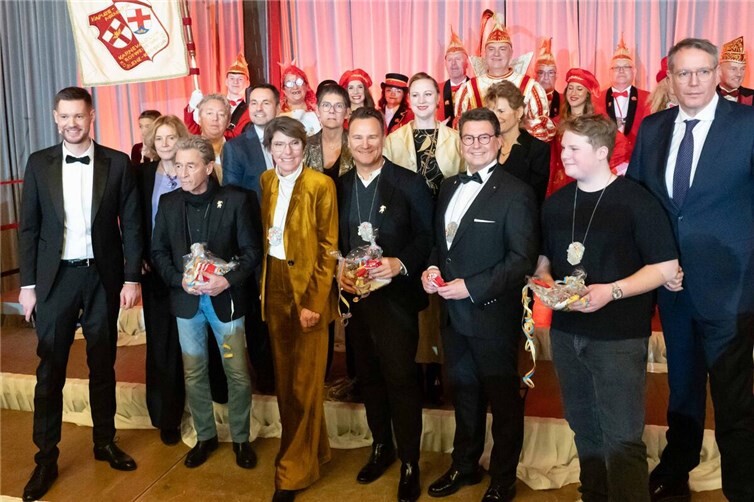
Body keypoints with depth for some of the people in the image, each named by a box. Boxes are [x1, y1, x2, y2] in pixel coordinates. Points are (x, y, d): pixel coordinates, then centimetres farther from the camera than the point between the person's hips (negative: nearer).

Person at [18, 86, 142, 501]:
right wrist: (28, 283, -1)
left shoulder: (117, 163, -1)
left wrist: (132, 278, -5)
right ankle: (46, 457, 18)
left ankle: (105, 442, 28)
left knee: (103, 365, 12)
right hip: (56, 277, 0)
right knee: (50, 369, 5)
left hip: (102, 277, 0)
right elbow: (29, 227, 3)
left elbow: (132, 224, -1)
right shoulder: (39, 163, 2)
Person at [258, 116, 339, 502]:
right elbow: (261, 237, 13)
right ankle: (312, 450, 33)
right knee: (284, 378, 14)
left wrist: (313, 302, -16)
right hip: (274, 287, 6)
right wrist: (262, 287, 6)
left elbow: (329, 248, -11)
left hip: (308, 288, -5)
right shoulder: (264, 181, 6)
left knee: (304, 382, 3)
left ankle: (294, 470, 17)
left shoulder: (321, 185, -10)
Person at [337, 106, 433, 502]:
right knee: (368, 375, 16)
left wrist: (401, 264, -20)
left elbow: (427, 237, -6)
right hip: (353, 294, 5)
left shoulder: (410, 183, -6)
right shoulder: (339, 186, 6)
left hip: (395, 295, -4)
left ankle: (409, 462, 17)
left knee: (401, 378, 0)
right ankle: (381, 447, 35)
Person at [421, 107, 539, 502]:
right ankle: (464, 465, 40)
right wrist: (432, 267, -3)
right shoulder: (450, 187, 10)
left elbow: (523, 259, -17)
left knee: (503, 399, 11)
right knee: (463, 394, 21)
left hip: (493, 314, -6)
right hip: (453, 311, 7)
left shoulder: (515, 192, -12)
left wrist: (472, 288, -22)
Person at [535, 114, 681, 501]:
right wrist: (543, 279, -4)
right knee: (584, 427, 18)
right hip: (565, 331, 6)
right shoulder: (555, 203, 8)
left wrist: (612, 291, -22)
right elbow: (543, 256, 18)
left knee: (622, 437, -4)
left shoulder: (636, 201, -8)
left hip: (618, 335, -5)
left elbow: (666, 267, -9)